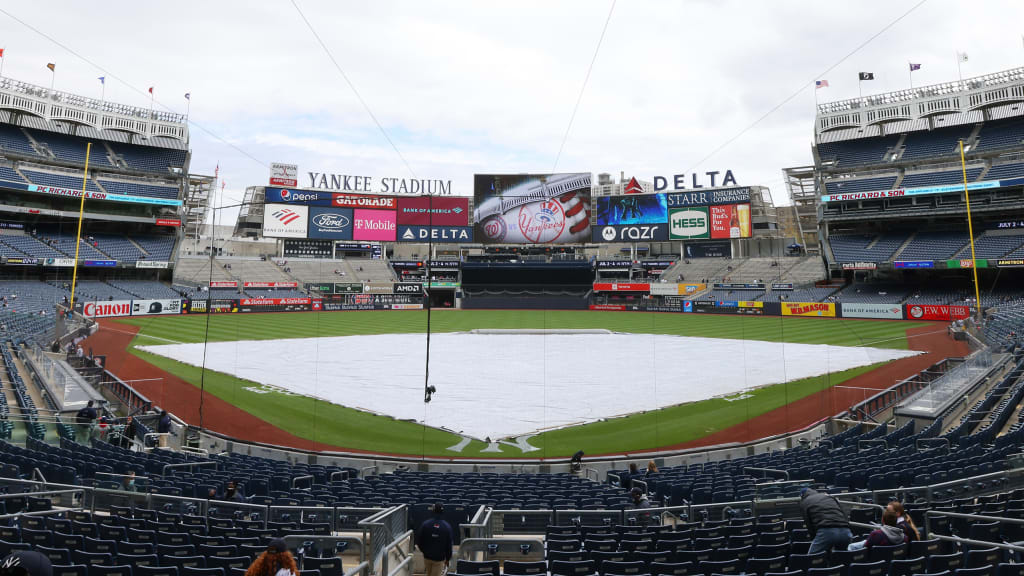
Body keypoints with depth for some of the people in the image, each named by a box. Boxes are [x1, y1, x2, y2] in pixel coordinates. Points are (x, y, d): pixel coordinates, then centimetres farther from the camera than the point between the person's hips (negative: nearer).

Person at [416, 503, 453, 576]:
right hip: (439, 559, -2)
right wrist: (447, 559, 6)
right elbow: (449, 545, -9)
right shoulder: (447, 527, -16)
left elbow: (418, 541, -5)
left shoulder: (425, 524, -14)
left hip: (427, 556, 2)